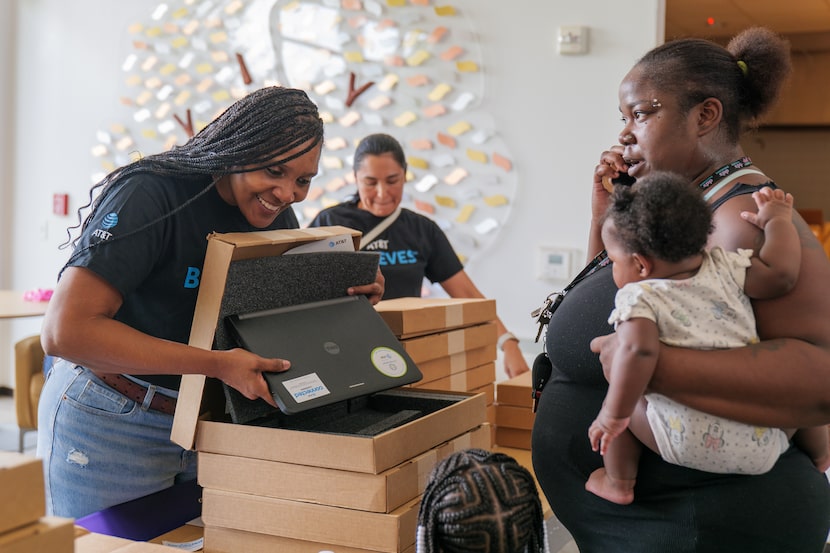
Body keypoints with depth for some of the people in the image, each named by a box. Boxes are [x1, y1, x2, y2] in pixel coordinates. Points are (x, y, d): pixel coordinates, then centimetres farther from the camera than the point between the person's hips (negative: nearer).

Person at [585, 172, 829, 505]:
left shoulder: (638, 296, -7)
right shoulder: (724, 267, 3)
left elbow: (637, 351, -23)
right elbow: (781, 273, 0)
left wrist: (613, 416, -17)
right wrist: (777, 219, 15)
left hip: (691, 445, -4)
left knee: (619, 400, 15)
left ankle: (619, 484, 21)